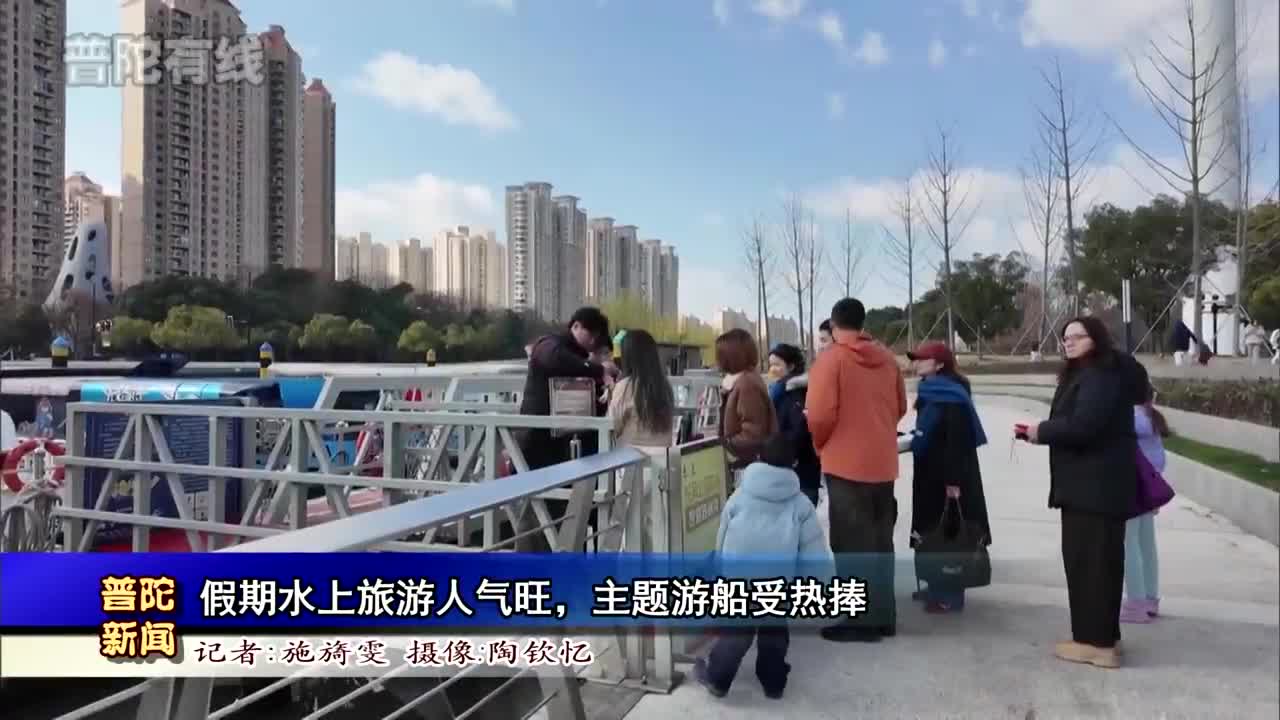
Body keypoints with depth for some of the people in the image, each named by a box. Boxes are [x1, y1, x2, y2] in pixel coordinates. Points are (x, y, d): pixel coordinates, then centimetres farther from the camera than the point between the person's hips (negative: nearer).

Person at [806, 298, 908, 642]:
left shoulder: (830, 359, -12)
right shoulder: (887, 358, 7)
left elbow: (820, 414, -18)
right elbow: (900, 407, 14)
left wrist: (820, 445, 1)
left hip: (846, 463, -6)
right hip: (883, 463, 6)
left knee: (852, 546, 2)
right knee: (880, 542, 15)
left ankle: (861, 620, 6)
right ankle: (883, 615, 23)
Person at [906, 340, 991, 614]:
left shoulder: (951, 396, -18)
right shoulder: (931, 392, 12)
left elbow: (958, 441, -23)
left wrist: (953, 480, -25)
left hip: (949, 475, -10)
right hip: (931, 473, 10)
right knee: (933, 529, 14)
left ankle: (951, 595, 4)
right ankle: (938, 587, 25)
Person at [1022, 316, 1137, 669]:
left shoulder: (1102, 376, -15)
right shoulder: (1081, 375, 19)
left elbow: (1082, 425, -26)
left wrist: (1041, 431, -12)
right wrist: (1038, 431, 2)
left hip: (1097, 484, -11)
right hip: (1089, 483, 11)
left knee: (1090, 560, -6)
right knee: (1096, 559, 15)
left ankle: (1096, 641, 0)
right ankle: (1102, 635, 24)